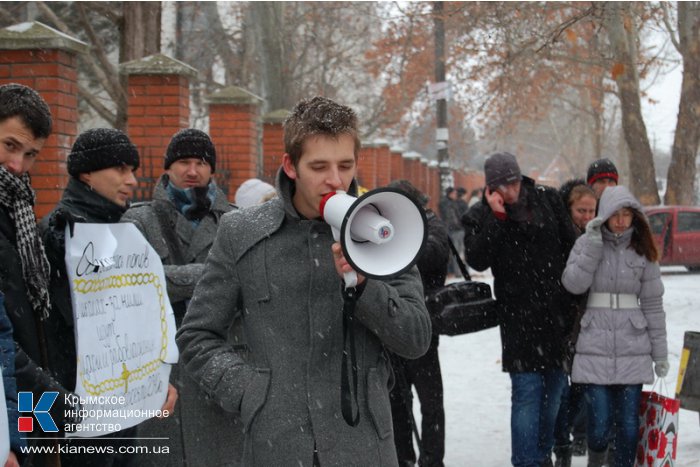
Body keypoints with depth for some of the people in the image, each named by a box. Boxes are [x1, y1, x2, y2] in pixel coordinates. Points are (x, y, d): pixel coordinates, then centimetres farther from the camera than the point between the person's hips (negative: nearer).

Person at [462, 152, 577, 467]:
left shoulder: (547, 199, 4)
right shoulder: (480, 217, -4)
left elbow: (570, 244, 11)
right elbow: (477, 261, -19)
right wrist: (496, 217, -22)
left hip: (557, 311, 4)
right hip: (519, 318, -4)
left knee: (554, 388, 13)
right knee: (527, 392, -9)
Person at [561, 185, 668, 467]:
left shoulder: (643, 251, 7)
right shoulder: (586, 243, 4)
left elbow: (653, 304, 8)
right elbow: (574, 284, -11)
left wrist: (660, 352, 7)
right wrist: (594, 243, -14)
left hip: (633, 348, 1)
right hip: (595, 345, -1)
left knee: (628, 421, 1)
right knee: (600, 420, -5)